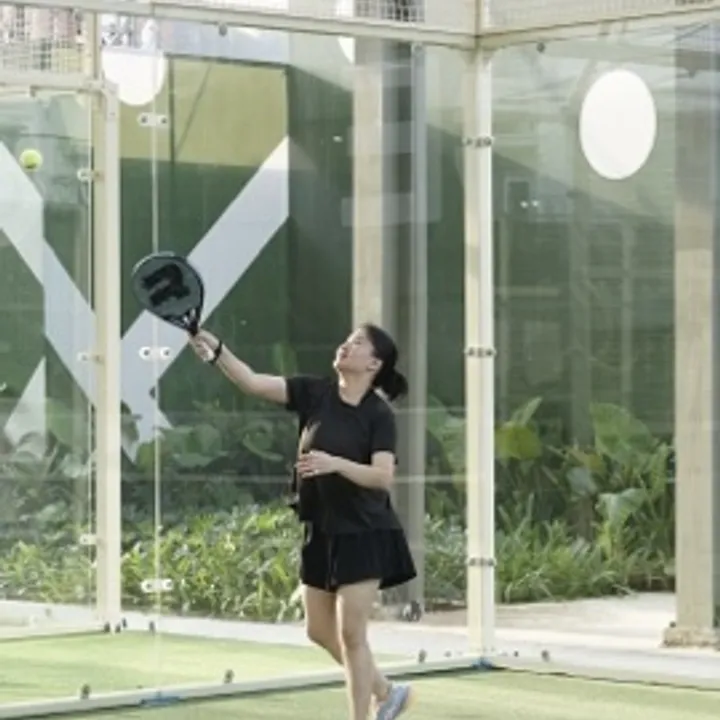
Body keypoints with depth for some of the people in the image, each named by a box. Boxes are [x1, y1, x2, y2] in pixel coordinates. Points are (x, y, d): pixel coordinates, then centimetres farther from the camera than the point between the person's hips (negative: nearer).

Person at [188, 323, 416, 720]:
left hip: (363, 534, -6)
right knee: (319, 631, 14)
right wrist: (216, 350, -23)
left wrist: (336, 463, -35)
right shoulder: (315, 393, 0)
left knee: (350, 633, -6)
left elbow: (383, 476, -21)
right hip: (321, 531, 6)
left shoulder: (379, 415, -12)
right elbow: (253, 382, -8)